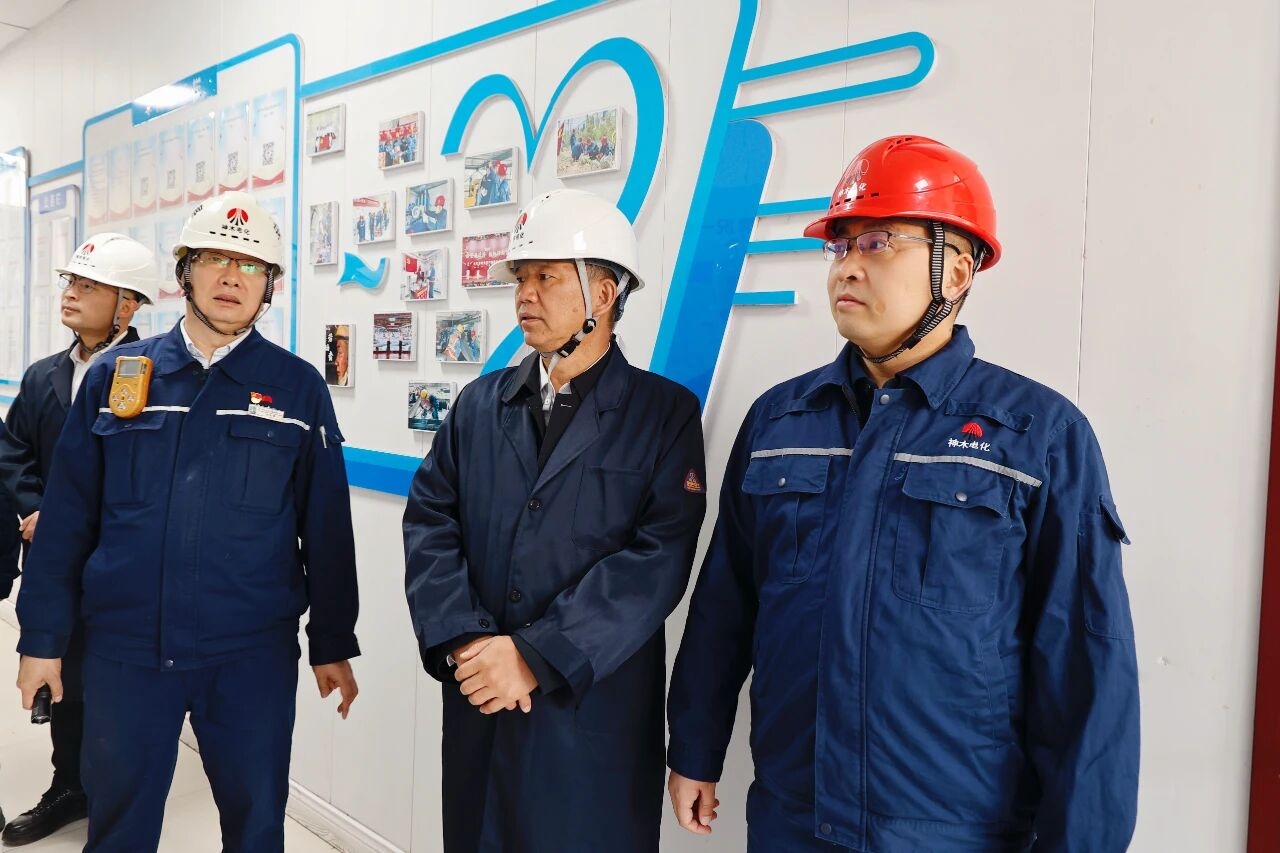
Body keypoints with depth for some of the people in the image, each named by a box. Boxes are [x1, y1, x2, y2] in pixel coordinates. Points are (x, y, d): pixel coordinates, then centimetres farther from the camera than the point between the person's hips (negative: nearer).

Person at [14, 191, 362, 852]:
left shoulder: (298, 388, -1)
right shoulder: (115, 375, 3)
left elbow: (326, 528, 0)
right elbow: (67, 516, 5)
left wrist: (333, 645, 2)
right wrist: (42, 638, 4)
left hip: (254, 651, -1)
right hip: (123, 647, 2)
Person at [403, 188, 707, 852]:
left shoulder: (665, 412, -5)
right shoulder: (479, 403, 8)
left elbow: (658, 556, -15)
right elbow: (429, 524, 1)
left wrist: (537, 656, -19)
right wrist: (462, 641, -14)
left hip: (597, 710, -3)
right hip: (478, 703, 4)